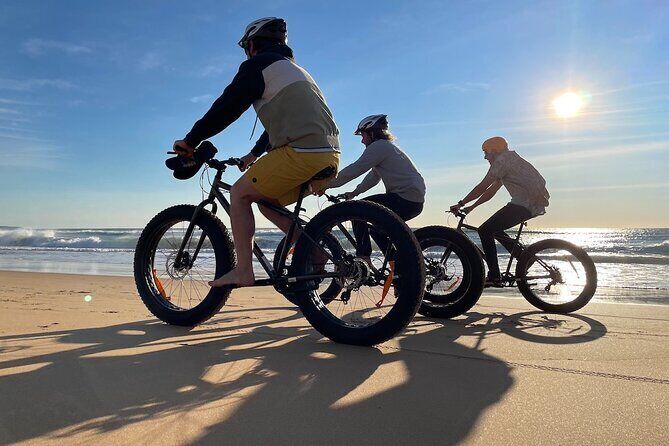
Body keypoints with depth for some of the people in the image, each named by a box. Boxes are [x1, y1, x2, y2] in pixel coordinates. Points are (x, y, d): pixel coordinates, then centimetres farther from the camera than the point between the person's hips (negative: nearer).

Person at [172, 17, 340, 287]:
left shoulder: (258, 65, 5)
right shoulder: (294, 69, 32)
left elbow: (226, 108, -1)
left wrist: (190, 141, 9)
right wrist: (254, 155, 42)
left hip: (300, 152, -8)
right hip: (329, 155, 9)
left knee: (239, 194, 5)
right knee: (266, 201, 21)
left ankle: (243, 271, 3)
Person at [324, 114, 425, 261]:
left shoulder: (378, 146, -8)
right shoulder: (387, 147, 24)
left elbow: (353, 170, -12)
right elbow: (373, 178, 29)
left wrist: (326, 184, -7)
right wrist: (354, 193, 27)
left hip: (405, 199, -10)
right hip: (415, 201, 10)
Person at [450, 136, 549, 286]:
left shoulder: (502, 160, -6)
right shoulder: (509, 160, 25)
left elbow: (482, 187, -12)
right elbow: (491, 191, 24)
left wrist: (461, 204, -5)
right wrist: (471, 207, 21)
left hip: (525, 203, -10)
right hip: (536, 204, 10)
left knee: (485, 230, -9)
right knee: (495, 229, 21)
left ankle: (494, 277, -11)